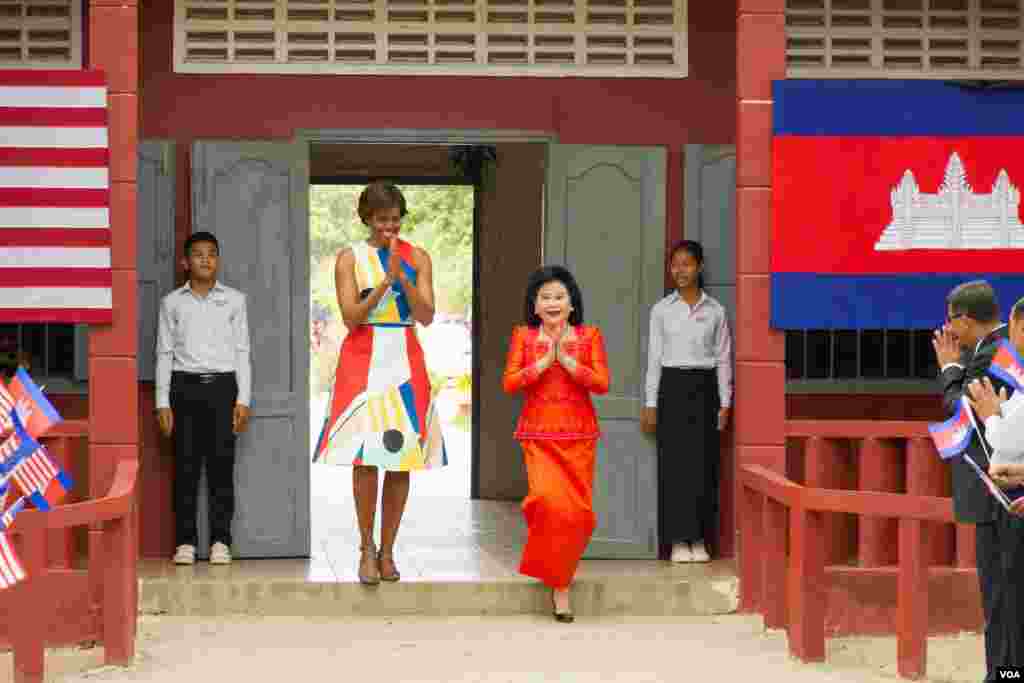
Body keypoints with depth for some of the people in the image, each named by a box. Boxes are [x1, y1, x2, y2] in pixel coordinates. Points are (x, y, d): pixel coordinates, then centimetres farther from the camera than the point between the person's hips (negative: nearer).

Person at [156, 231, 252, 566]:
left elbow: (242, 352, 7)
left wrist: (243, 399, -1)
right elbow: (164, 354, 7)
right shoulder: (172, 302, 8)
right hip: (185, 386, 0)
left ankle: (220, 541, 3)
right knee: (186, 466, -1)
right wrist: (162, 402, 0)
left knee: (221, 465, -2)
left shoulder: (234, 300, 8)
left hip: (222, 386, 0)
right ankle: (185, 541, 4)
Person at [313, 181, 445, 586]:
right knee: (366, 458, -10)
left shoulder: (417, 257, 6)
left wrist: (402, 277, -16)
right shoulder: (350, 259, 0)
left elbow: (426, 316, -3)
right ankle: (367, 548, 3)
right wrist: (385, 281, -18)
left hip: (405, 363, 2)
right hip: (364, 363, -2)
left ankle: (387, 551, 12)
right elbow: (351, 318, -8)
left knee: (401, 459, 2)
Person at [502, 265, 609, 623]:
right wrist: (544, 361, -13)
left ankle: (559, 576, 20)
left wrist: (566, 359, -13)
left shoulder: (589, 336, 4)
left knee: (578, 513, 0)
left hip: (579, 436, 2)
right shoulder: (523, 336, 5)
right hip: (539, 436, -1)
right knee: (551, 500, -21)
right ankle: (560, 585, 2)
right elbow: (509, 383, -4)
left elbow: (601, 383, -5)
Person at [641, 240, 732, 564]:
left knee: (702, 463, -1)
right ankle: (678, 541, 2)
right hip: (672, 387, 0)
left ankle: (700, 540, 7)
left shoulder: (715, 311, 4)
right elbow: (654, 358, 4)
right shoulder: (661, 310, 3)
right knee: (674, 463, -3)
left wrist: (724, 404, -1)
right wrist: (651, 404, -1)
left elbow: (723, 359, 5)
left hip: (704, 388, 0)